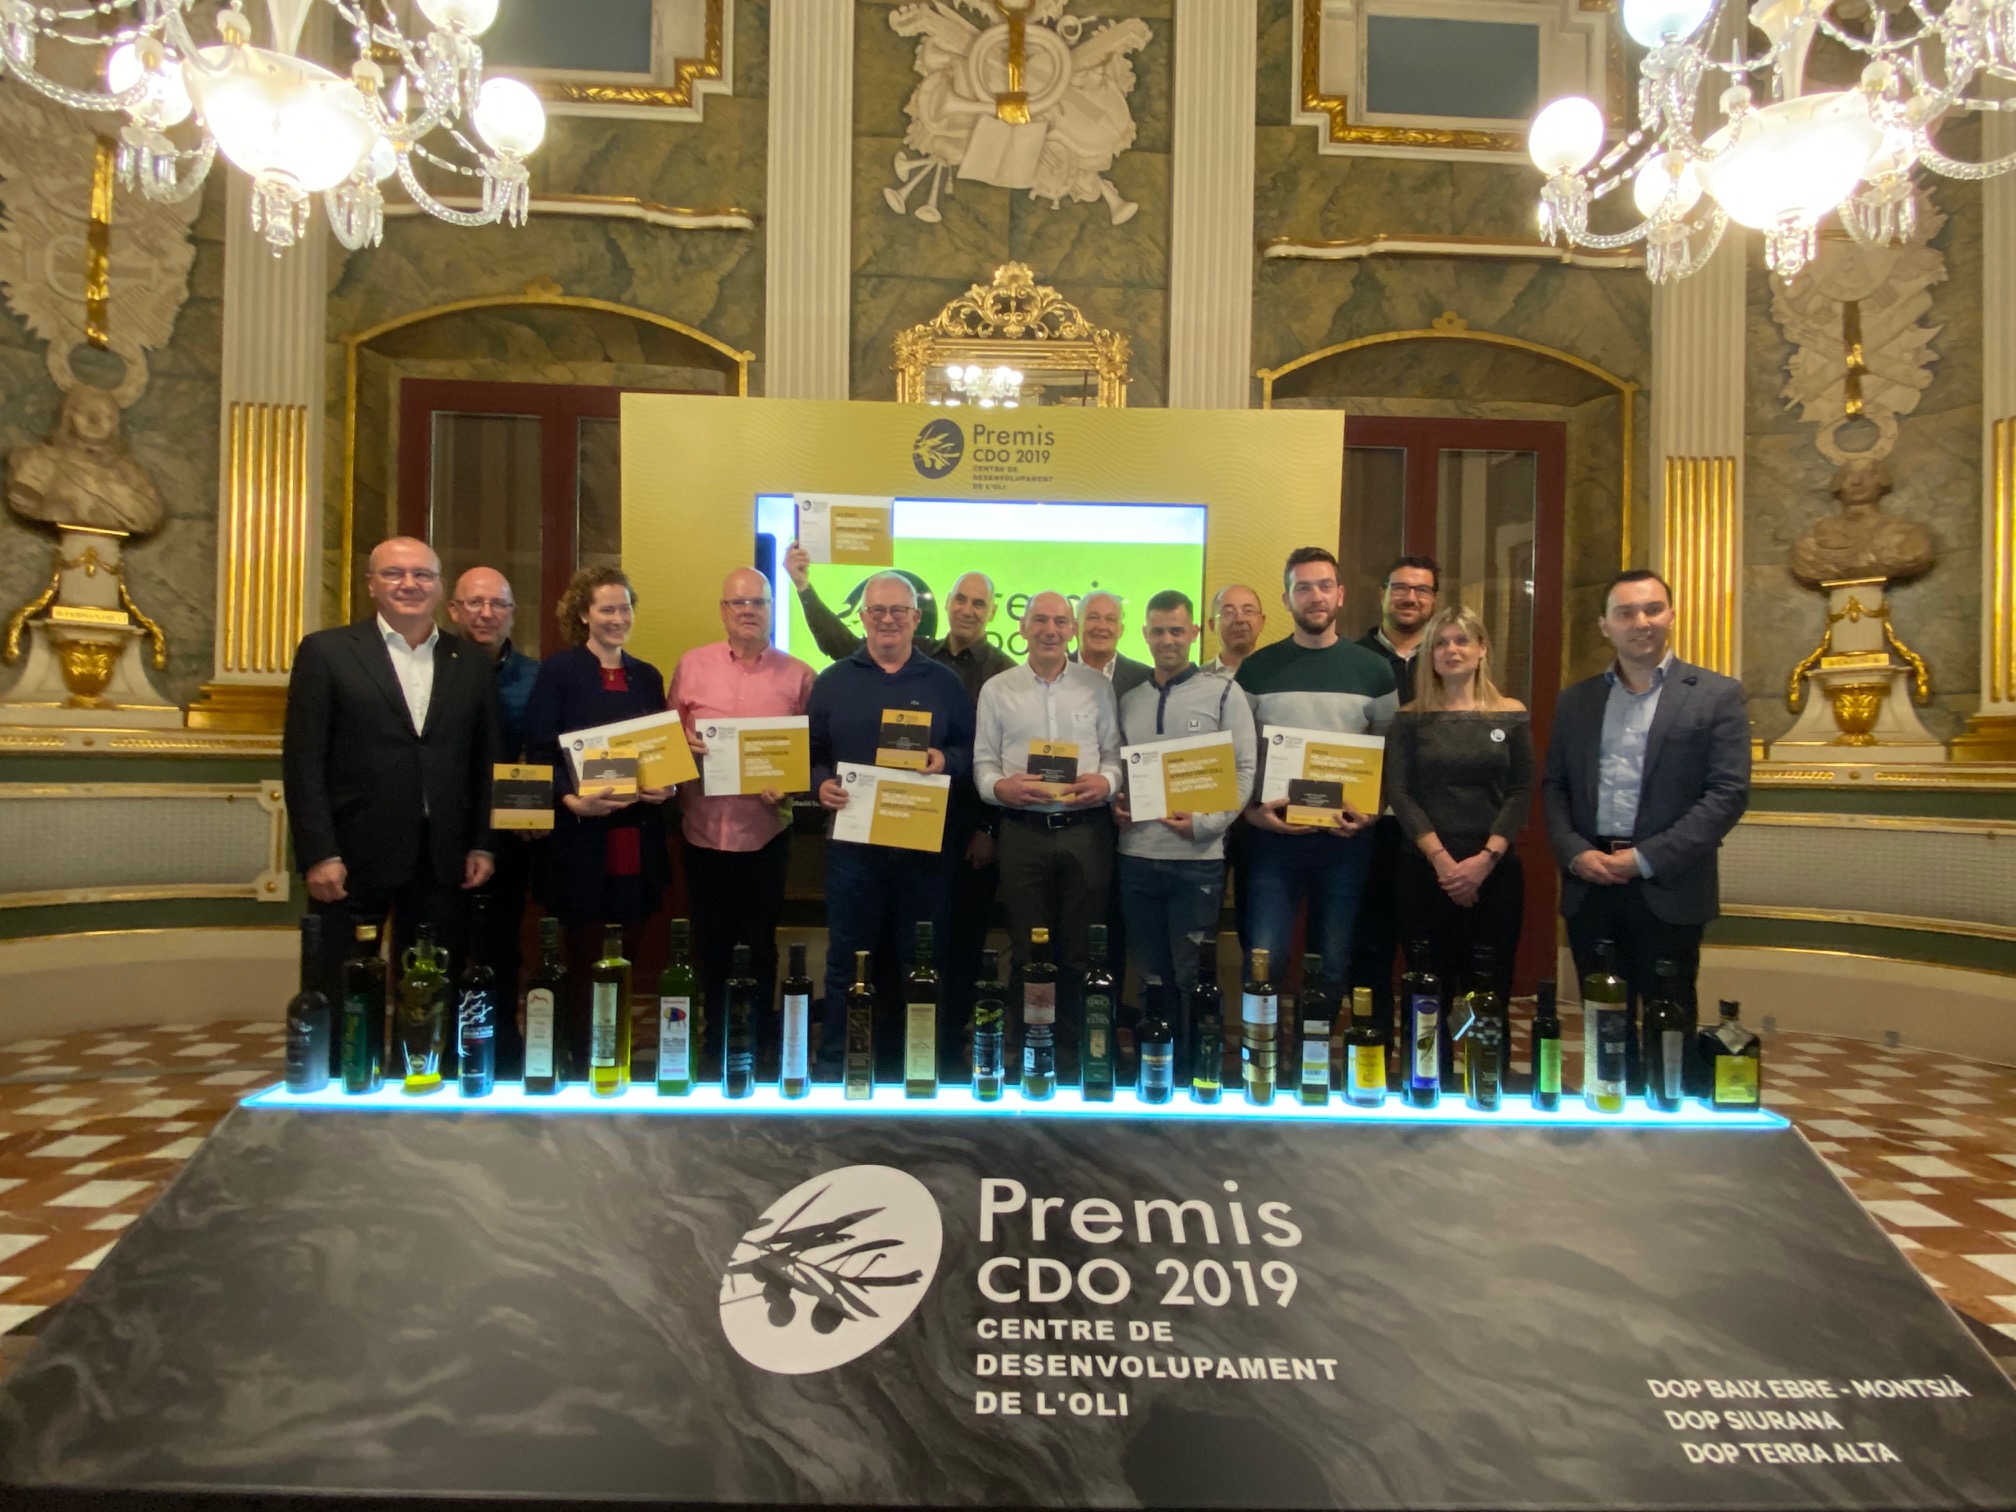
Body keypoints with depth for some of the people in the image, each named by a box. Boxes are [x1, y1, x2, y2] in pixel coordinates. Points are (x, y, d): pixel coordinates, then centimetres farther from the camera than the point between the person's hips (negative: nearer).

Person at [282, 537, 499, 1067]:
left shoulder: (472, 664, 10)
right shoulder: (327, 652, 1)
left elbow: (486, 763, 11)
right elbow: (303, 761, -4)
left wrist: (482, 845, 4)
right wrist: (318, 855, -11)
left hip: (442, 863, 3)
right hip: (353, 860, -2)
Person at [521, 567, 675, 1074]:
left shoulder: (647, 677, 14)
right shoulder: (558, 671, 0)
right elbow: (538, 752, -7)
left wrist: (666, 786, -5)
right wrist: (571, 799, -23)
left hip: (637, 838, 4)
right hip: (580, 841, -4)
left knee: (628, 956, 8)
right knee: (583, 959, 2)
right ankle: (580, 1064, 13)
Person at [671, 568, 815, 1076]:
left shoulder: (797, 675, 1)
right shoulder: (692, 665, 4)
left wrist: (790, 784, -16)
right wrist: (686, 745, -13)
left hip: (766, 832, -1)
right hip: (704, 829, 2)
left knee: (761, 944, 8)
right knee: (710, 942, 12)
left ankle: (761, 1043, 23)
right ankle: (712, 1045, 27)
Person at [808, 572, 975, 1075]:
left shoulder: (943, 683, 7)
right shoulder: (832, 682, 8)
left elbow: (972, 750, 7)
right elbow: (810, 753, 8)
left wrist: (947, 760, -13)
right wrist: (820, 784, -11)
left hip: (925, 844, 0)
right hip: (852, 842, 0)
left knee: (920, 965, 8)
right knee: (846, 962, 7)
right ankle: (833, 1068, 18)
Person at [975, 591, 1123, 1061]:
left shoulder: (1097, 686, 7)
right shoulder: (997, 690, 6)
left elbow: (1115, 752, 8)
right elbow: (983, 761, 5)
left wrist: (1106, 781, -12)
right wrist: (999, 786, -14)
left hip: (1086, 829, 0)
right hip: (1023, 830, 0)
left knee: (1081, 951, 6)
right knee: (1027, 951, 8)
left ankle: (1077, 1047, 18)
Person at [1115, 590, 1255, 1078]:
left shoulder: (1223, 692, 0)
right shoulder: (1128, 699, 12)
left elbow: (1244, 769, -4)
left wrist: (1205, 823, -14)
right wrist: (1114, 805, -2)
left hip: (1197, 857, -4)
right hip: (1136, 855, 4)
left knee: (1193, 976, 1)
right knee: (1151, 974, 12)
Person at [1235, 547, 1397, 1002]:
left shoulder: (1373, 670, 6)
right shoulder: (1258, 669, 3)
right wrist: (1251, 810, -8)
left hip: (1346, 839, 1)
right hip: (1274, 833, -1)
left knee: (1334, 965, 8)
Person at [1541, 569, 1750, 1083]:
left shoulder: (1716, 695, -1)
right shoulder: (1576, 700, 11)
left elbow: (1729, 793, -8)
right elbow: (1554, 786, 11)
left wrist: (1645, 858, -14)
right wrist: (1574, 852, -7)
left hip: (1667, 890, -3)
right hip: (1589, 886, 3)